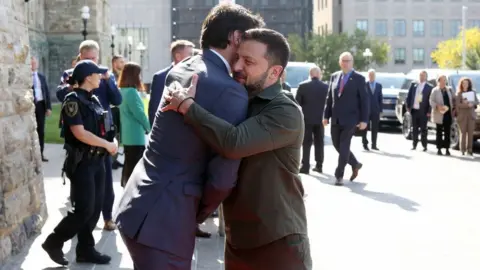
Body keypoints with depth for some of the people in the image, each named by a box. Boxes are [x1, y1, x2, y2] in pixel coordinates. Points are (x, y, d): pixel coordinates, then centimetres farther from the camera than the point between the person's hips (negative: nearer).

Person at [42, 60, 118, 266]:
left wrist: (110, 142, 4)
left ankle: (86, 249, 18)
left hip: (97, 160, 8)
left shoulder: (94, 100, 11)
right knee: (85, 209, -8)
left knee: (95, 208, 9)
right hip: (82, 162, -8)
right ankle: (53, 242, 8)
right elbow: (79, 133, -21)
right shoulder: (73, 100, -13)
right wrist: (107, 144, -16)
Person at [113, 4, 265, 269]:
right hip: (162, 218, -9)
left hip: (139, 206, 9)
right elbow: (222, 177, -16)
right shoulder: (231, 92, -17)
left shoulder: (181, 68, 10)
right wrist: (200, 213, 2)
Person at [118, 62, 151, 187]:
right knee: (135, 167, -3)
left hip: (127, 135, 9)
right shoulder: (131, 91, -19)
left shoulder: (122, 90, 8)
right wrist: (148, 127, -3)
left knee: (128, 164, 18)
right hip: (135, 136, -9)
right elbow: (138, 113, -20)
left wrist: (144, 126, 13)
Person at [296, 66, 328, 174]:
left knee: (306, 143, 1)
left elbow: (297, 102, -4)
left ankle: (305, 166, -3)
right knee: (319, 143, 10)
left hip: (307, 118, -2)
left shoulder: (303, 86, -7)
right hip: (320, 119, 2)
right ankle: (319, 165, 12)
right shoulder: (326, 87, -2)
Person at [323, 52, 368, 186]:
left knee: (344, 147, -5)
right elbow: (329, 97, 12)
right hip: (336, 119, 5)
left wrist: (364, 120, -11)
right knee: (337, 145, 10)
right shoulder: (334, 77, 9)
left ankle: (339, 175, 3)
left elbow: (364, 100, -6)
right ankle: (355, 164, 30)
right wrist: (326, 115, 7)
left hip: (350, 119, -5)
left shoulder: (359, 78, -4)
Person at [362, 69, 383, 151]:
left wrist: (381, 110, 4)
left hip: (375, 110, 3)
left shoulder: (379, 85, 9)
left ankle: (374, 145, 11)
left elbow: (380, 98, 9)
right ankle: (365, 144, 6)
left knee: (375, 128, 5)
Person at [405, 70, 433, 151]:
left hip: (423, 111, -4)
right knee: (414, 128, 10)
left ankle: (424, 146, 8)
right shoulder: (413, 84, 8)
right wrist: (408, 106, 4)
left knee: (423, 129, 1)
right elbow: (409, 96, 10)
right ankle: (414, 144, 17)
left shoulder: (429, 87, -3)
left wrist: (429, 111, -11)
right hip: (414, 110, 4)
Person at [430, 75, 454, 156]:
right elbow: (431, 101, -4)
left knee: (447, 132, 3)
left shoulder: (449, 90, 13)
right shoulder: (435, 90, 1)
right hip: (440, 114, -3)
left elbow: (452, 100, 14)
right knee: (439, 132, 2)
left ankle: (447, 149, 7)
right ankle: (439, 149, 7)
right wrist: (438, 106, -19)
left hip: (448, 114, 3)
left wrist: (453, 109, 1)